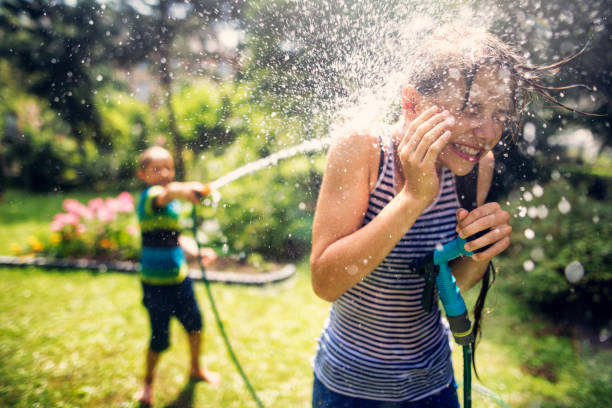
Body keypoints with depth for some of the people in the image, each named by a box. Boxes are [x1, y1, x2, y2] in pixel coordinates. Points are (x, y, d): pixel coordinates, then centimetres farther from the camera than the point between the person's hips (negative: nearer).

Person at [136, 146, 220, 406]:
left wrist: (197, 252, 1)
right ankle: (148, 382, 32)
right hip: (156, 283, -7)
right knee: (160, 338, 4)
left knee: (194, 322, 18)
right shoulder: (148, 196, -18)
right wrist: (184, 189, -65)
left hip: (179, 277, 8)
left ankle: (196, 369, 44)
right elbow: (166, 193, -44)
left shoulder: (174, 202, 8)